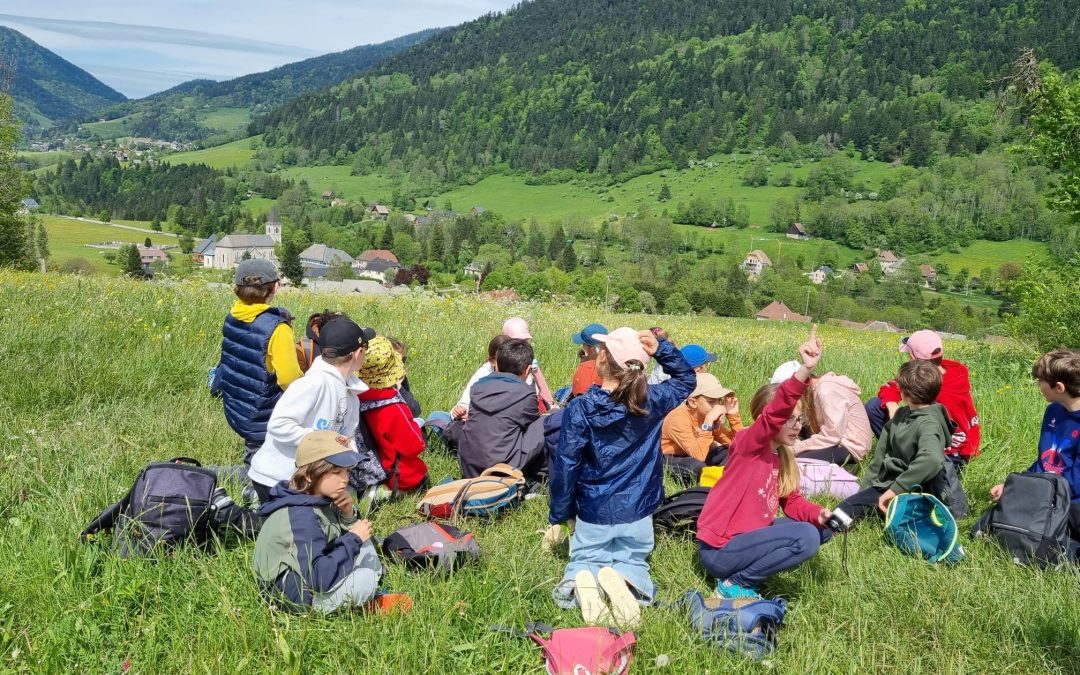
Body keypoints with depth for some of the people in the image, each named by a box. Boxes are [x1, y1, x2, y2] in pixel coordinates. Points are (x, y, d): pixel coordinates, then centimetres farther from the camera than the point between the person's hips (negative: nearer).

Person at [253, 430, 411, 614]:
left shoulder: (320, 500, 1)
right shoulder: (301, 517, -27)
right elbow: (316, 578, -33)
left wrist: (348, 516, -10)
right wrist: (354, 540, -25)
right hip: (294, 597, -10)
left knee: (361, 539, 8)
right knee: (365, 579, -26)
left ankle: (372, 600, 5)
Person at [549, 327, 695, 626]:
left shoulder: (580, 407, -14)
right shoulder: (652, 401, -6)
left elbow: (565, 465, -12)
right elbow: (686, 379, 14)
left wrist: (559, 517, 0)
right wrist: (661, 349, -3)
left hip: (592, 512, -1)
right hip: (637, 512, 1)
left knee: (584, 560, 20)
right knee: (633, 561, 20)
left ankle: (581, 582, -18)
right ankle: (622, 578, -17)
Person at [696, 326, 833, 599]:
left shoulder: (782, 457, 11)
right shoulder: (748, 442, -15)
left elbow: (792, 501, 11)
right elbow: (775, 413, -34)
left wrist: (818, 515, -12)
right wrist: (804, 370, -49)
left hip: (747, 536, 9)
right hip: (720, 549, -9)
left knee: (822, 528, 10)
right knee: (806, 538, -24)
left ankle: (750, 567, 2)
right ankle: (737, 583, -10)